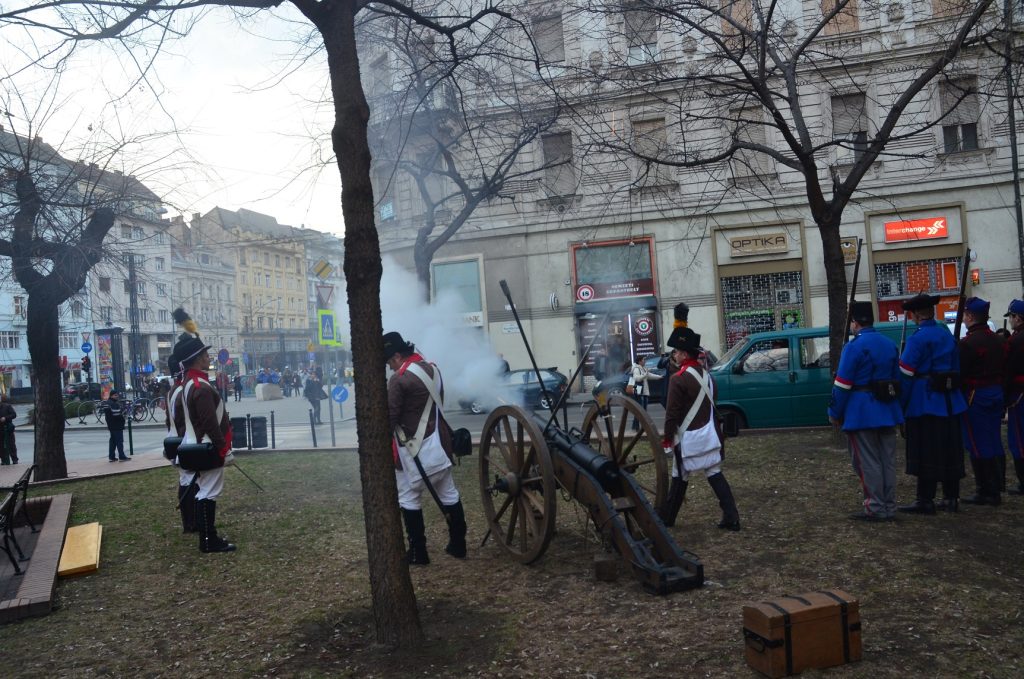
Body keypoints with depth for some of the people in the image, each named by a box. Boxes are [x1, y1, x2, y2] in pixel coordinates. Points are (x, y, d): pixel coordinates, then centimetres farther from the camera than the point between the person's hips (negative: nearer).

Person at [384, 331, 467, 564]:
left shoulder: (399, 379, -17)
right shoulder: (432, 369, 8)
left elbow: (390, 418, -15)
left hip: (414, 449, -8)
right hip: (438, 444, 8)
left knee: (409, 499, 5)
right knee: (448, 493, 14)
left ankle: (418, 553, 10)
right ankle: (458, 544, 23)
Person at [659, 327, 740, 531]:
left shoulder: (678, 379, -15)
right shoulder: (706, 376, 9)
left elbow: (672, 413, -15)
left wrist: (668, 438, -7)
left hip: (688, 437, -6)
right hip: (709, 435, 6)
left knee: (680, 478, 5)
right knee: (715, 474, 7)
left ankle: (667, 517, 18)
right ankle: (731, 518, 4)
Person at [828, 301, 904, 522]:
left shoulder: (854, 346, -14)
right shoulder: (890, 344, 10)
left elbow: (842, 384, -16)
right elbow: (897, 378, 17)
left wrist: (834, 413, -8)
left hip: (862, 414, -7)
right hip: (888, 411, 8)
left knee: (867, 462, 0)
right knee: (887, 460, 12)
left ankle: (875, 509, 2)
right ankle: (889, 508, 18)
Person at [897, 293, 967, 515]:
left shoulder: (918, 338, -13)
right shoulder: (947, 334, 10)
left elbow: (905, 374, -15)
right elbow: (956, 368, 17)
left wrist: (900, 405, -8)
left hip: (924, 402, -7)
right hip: (949, 401, 8)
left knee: (925, 452, -2)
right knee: (949, 449, 12)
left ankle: (925, 500, 2)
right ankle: (952, 498, 20)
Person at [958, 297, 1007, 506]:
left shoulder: (967, 343, -17)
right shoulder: (999, 341, 10)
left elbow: (959, 374, -17)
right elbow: (1005, 370, 15)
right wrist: (999, 391, 21)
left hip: (975, 397, -8)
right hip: (997, 394, 8)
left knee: (978, 446, -2)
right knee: (995, 444, 14)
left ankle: (986, 492, 2)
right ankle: (995, 489, 22)